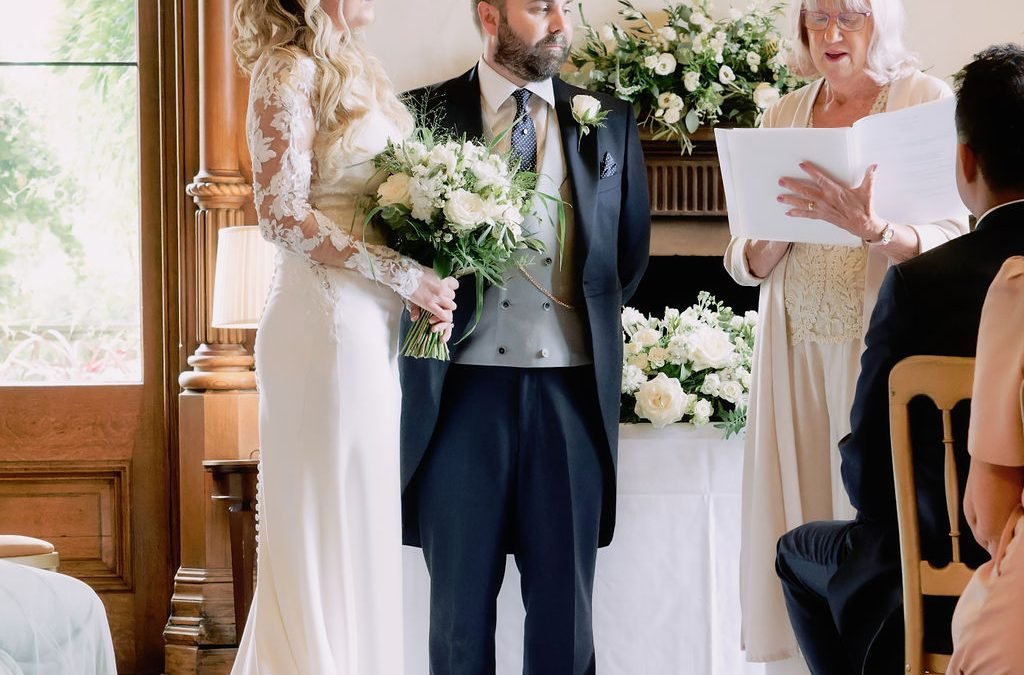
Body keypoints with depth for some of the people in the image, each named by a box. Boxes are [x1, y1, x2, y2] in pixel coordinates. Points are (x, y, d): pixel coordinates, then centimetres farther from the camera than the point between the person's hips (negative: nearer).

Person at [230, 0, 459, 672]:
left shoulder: (357, 72, 17)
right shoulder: (291, 72, -9)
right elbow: (283, 213, -16)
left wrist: (427, 279, 3)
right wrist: (402, 273, -16)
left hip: (374, 323, 9)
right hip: (331, 315, -9)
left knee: (364, 529, 11)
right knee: (332, 520, -4)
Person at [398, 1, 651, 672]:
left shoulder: (610, 122, 10)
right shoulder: (425, 113, 3)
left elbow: (631, 253, 17)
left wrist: (588, 315, 10)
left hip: (571, 390, 1)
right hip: (462, 389, -1)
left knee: (565, 607, 4)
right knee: (460, 604, 6)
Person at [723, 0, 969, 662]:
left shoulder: (925, 99, -2)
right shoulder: (784, 116, 12)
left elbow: (951, 242, -10)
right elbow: (745, 262, 10)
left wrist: (873, 230, -29)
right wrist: (783, 228, -12)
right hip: (797, 353, 4)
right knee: (795, 531, 2)